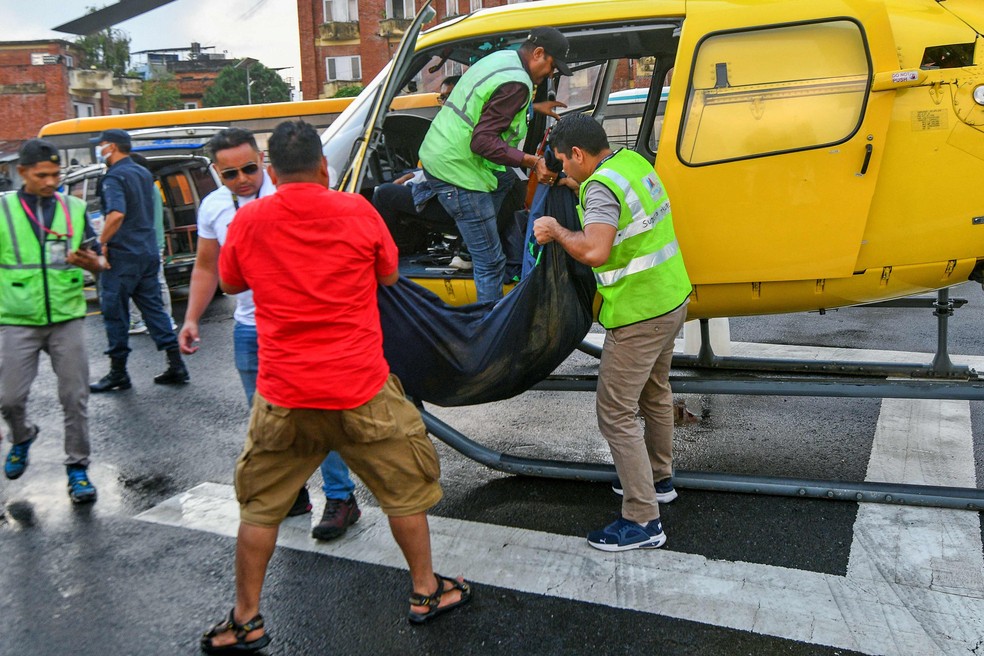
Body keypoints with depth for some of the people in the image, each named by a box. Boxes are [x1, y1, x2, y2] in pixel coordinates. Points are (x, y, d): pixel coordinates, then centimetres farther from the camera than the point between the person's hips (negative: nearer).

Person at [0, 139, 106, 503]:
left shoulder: (74, 208, 4)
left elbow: (97, 262, 5)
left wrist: (92, 262, -17)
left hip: (67, 319, 1)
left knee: (74, 398, 2)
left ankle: (77, 467, 16)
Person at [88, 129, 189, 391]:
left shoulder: (114, 177, -13)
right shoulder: (144, 173, 15)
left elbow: (117, 214, -28)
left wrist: (102, 241, -17)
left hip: (122, 254, -8)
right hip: (148, 252, 8)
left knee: (115, 313, 3)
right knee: (154, 308, 11)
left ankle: (118, 373, 10)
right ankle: (176, 366, 8)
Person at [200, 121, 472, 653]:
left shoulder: (248, 221, -2)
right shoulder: (357, 211, -6)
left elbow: (229, 283, 15)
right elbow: (389, 274, 9)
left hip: (283, 395, 1)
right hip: (363, 390, -1)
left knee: (260, 505, 18)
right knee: (405, 489, 19)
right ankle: (426, 591, 32)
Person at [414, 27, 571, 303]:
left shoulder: (502, 57, 11)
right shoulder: (517, 83, -18)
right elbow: (482, 141, -24)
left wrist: (534, 107, 31)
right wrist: (531, 161, -26)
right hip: (458, 169, -9)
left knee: (507, 176, 33)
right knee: (491, 262, -4)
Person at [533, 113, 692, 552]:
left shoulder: (601, 186, -21)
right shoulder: (634, 161, 7)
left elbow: (594, 251, -35)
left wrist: (556, 230, -19)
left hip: (638, 314, -10)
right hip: (672, 299, 10)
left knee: (616, 414, -3)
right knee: (655, 394, 25)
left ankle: (643, 521, 3)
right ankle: (659, 478, 44)